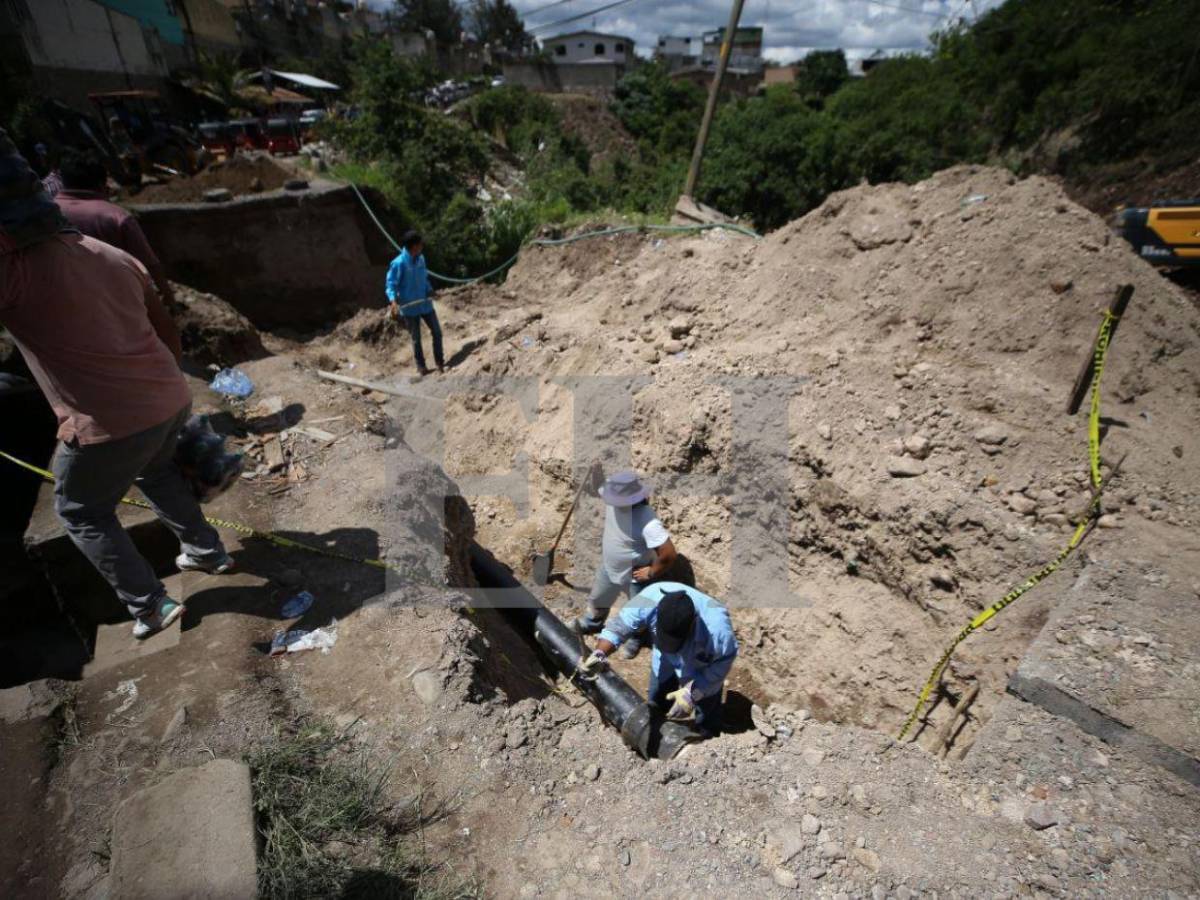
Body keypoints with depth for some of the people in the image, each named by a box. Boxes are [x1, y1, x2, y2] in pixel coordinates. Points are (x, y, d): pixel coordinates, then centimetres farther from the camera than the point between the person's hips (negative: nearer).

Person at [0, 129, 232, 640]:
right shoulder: (114, 256, 8)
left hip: (109, 424, -6)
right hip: (170, 401, 6)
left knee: (82, 513, 19)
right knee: (155, 470, 35)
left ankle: (151, 607, 22)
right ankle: (207, 551, 42)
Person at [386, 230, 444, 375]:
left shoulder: (421, 258, 1)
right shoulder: (398, 263, -18)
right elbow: (391, 283, -17)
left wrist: (430, 291, 12)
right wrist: (393, 301, -31)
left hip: (425, 303, 5)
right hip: (410, 307, -5)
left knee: (437, 332, 8)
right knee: (416, 338, 7)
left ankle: (440, 362, 24)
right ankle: (421, 366, 23)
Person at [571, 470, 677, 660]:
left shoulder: (647, 521, -42)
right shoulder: (614, 502, -22)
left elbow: (669, 554, -38)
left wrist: (651, 573, -25)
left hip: (634, 575, -6)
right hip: (609, 566, 6)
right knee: (597, 599, 30)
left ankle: (635, 639, 55)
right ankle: (592, 622, 62)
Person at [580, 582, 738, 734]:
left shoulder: (716, 628, -44)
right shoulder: (648, 601, -40)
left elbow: (720, 667, -24)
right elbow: (619, 627, -26)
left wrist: (691, 693, -30)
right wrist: (599, 654, -41)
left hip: (703, 670, -3)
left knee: (705, 725, 9)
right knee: (656, 707, 22)